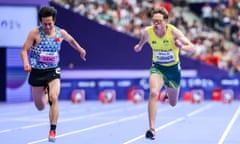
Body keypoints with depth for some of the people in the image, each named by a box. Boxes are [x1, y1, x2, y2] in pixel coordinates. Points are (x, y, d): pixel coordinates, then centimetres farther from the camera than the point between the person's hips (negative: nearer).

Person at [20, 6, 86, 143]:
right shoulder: (35, 33, -12)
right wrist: (26, 63, -28)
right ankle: (44, 93, 51)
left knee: (54, 99, -24)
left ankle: (53, 130, -17)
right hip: (37, 72, 0)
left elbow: (71, 40, 21)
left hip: (53, 71, 1)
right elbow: (24, 50, -11)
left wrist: (80, 49, 22)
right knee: (40, 107, 12)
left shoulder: (61, 33, -3)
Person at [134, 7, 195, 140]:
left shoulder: (173, 31, -25)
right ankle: (152, 129, -26)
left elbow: (192, 49, -32)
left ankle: (168, 91, 54)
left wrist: (182, 47, -50)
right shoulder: (148, 31, -17)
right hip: (157, 67, 0)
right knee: (153, 93, -30)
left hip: (173, 69, 0)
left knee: (173, 104, 16)